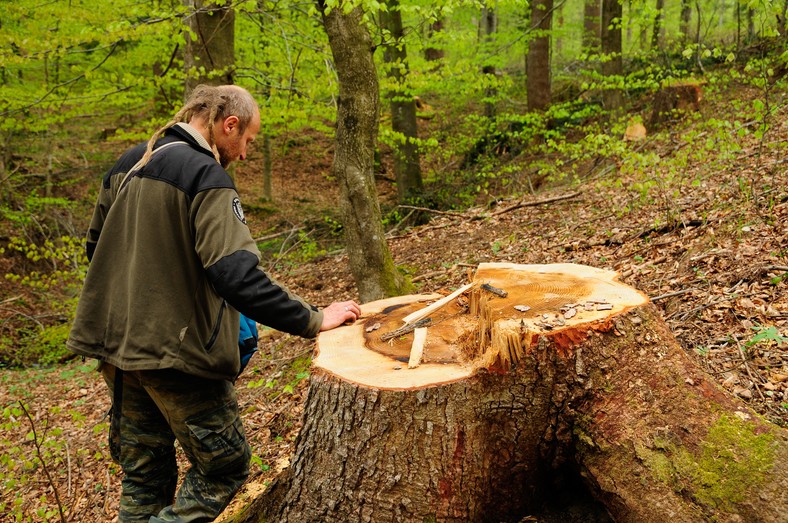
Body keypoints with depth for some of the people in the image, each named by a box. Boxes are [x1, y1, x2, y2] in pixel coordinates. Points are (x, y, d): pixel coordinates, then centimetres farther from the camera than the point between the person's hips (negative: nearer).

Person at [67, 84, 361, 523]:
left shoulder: (129, 164, 9)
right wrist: (314, 320, -19)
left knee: (144, 474, 19)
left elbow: (97, 249, 19)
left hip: (117, 345, 9)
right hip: (175, 353, -8)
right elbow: (238, 276, -26)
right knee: (224, 468, 7)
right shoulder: (206, 177, -17)